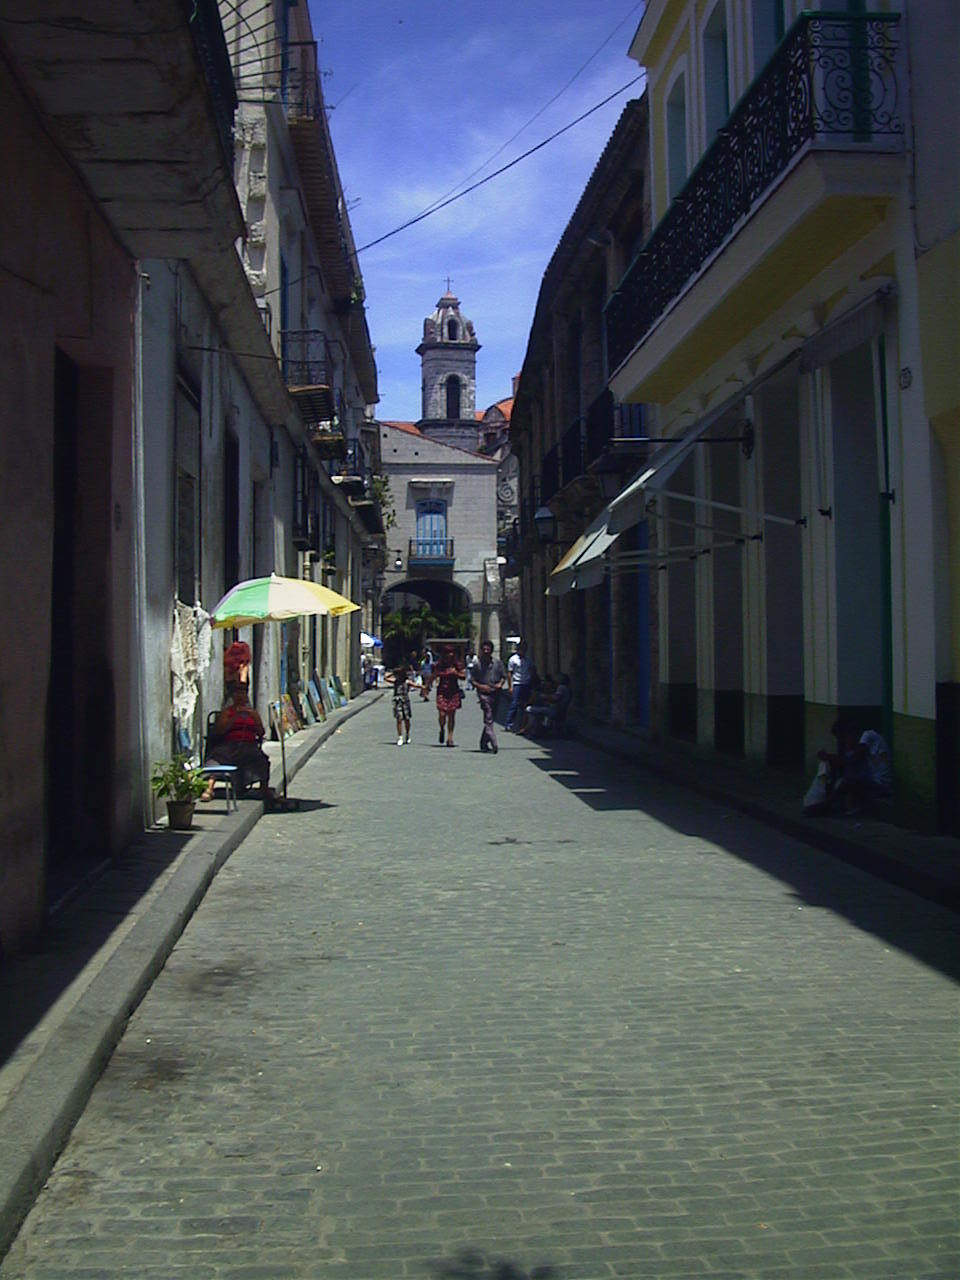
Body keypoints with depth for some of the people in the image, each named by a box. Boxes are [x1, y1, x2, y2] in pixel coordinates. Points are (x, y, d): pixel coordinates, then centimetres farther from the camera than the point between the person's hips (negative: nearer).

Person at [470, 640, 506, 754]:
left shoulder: (497, 662, 6)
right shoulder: (476, 663, 0)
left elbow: (503, 675, 13)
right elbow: (472, 680, 2)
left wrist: (500, 684, -7)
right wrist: (480, 686, -15)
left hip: (495, 693, 4)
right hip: (483, 693, -4)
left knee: (490, 719, 11)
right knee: (488, 719, -15)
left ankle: (484, 743, 26)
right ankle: (494, 744, -23)